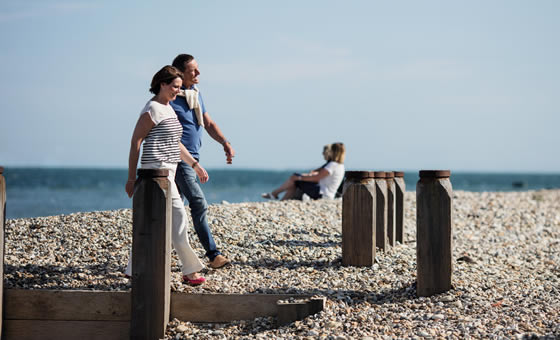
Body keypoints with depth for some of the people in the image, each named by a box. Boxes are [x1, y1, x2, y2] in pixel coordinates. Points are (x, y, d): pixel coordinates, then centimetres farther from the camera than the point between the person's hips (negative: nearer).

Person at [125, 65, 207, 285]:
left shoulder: (168, 109, 17)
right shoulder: (152, 110, -11)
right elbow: (135, 142, -12)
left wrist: (195, 164, 21)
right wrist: (131, 177, -15)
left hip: (167, 171, 10)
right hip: (157, 169, -10)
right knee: (178, 216, -9)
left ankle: (134, 269, 14)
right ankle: (190, 271, -5)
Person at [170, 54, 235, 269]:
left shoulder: (196, 94, 15)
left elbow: (208, 124, 18)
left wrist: (225, 143, 4)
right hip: (180, 158, -9)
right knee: (199, 204, -12)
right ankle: (213, 255, -12)